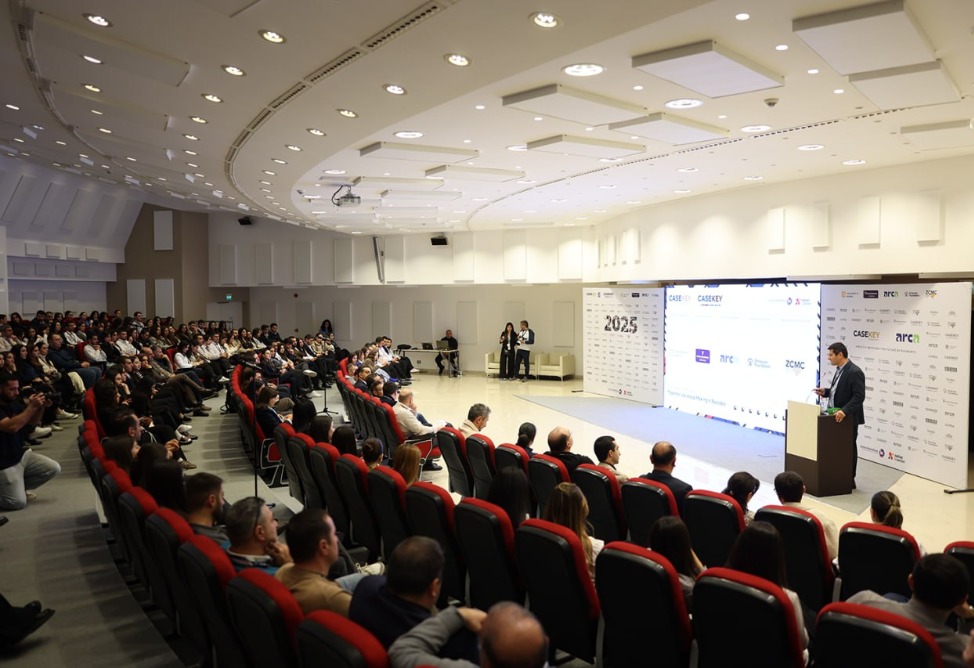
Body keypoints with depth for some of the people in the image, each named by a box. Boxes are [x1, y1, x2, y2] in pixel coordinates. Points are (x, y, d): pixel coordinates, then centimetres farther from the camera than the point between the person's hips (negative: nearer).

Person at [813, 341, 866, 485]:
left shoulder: (855, 372, -19)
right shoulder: (839, 370, 11)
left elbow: (859, 396, -25)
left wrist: (844, 411, -33)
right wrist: (825, 391, 4)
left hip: (848, 418, -9)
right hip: (837, 416, 9)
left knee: (849, 448, 4)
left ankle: (850, 480, 16)